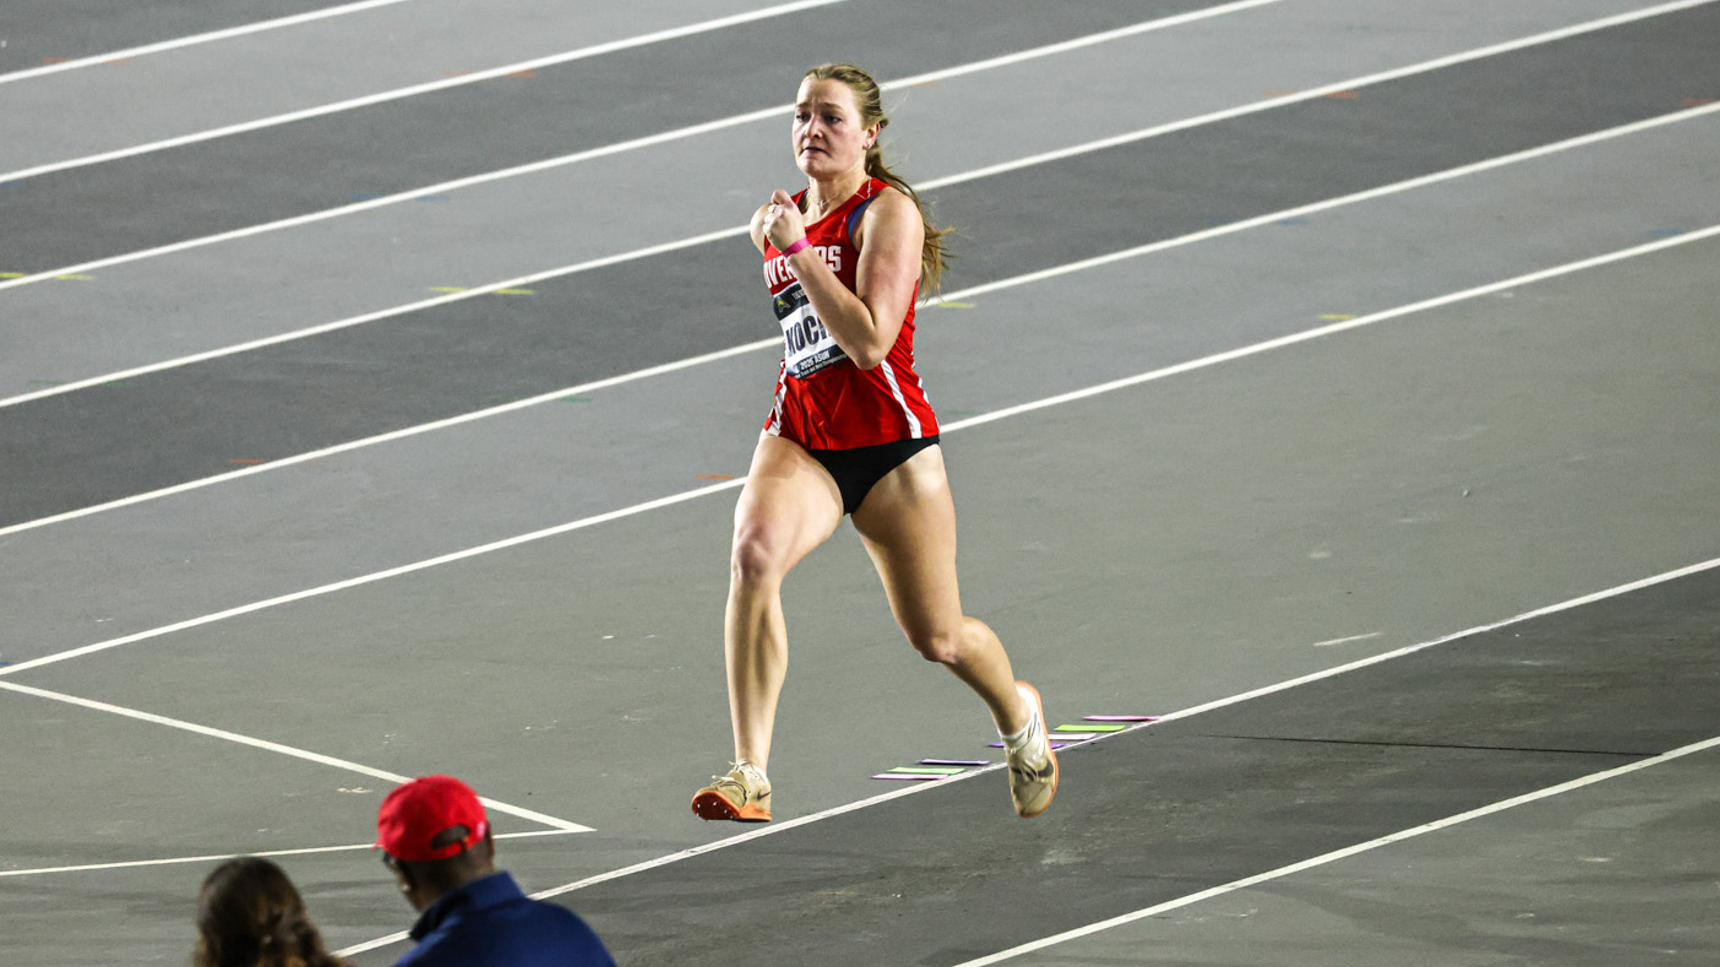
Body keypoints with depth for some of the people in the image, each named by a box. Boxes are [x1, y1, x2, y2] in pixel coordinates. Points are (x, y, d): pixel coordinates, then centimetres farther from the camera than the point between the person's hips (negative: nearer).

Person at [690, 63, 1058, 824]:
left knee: (937, 638, 8)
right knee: (754, 553, -29)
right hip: (798, 435, 4)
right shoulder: (777, 219, 9)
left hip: (889, 444, -4)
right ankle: (749, 778, -33)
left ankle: (1018, 714, 46)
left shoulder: (889, 211, -11)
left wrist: (799, 250, -23)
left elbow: (869, 341, -24)